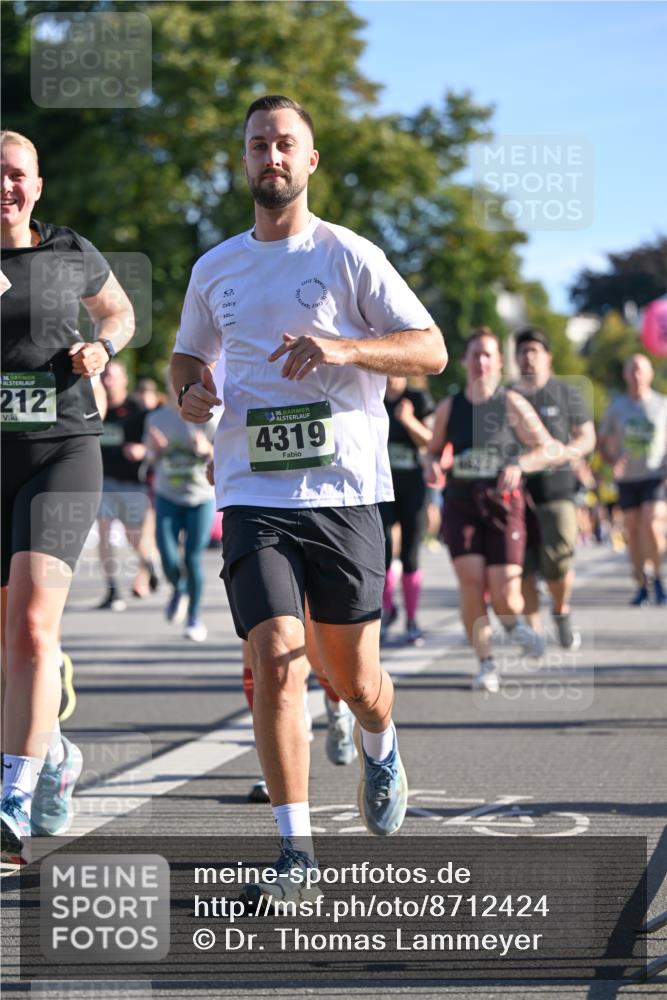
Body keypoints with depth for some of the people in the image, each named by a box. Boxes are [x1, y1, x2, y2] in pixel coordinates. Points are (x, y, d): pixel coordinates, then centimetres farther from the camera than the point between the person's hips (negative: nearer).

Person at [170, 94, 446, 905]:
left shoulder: (349, 257, 2)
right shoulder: (214, 270, 13)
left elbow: (431, 350, -1)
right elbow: (188, 353, 28)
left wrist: (342, 349, -17)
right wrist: (190, 390, 4)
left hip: (344, 493, -2)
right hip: (253, 496, 2)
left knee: (352, 675, 6)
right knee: (274, 663, -13)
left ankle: (380, 750, 42)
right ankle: (294, 850, -8)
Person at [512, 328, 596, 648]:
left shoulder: (565, 392, 8)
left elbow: (587, 438, 8)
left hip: (556, 488, -2)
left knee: (557, 562, -12)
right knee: (522, 567, -1)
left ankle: (561, 613, 15)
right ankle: (532, 630, 10)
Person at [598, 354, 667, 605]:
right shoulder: (616, 406, 7)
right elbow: (603, 441, 13)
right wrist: (613, 461, -7)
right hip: (627, 479, 2)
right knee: (632, 531, 3)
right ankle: (642, 586, 13)